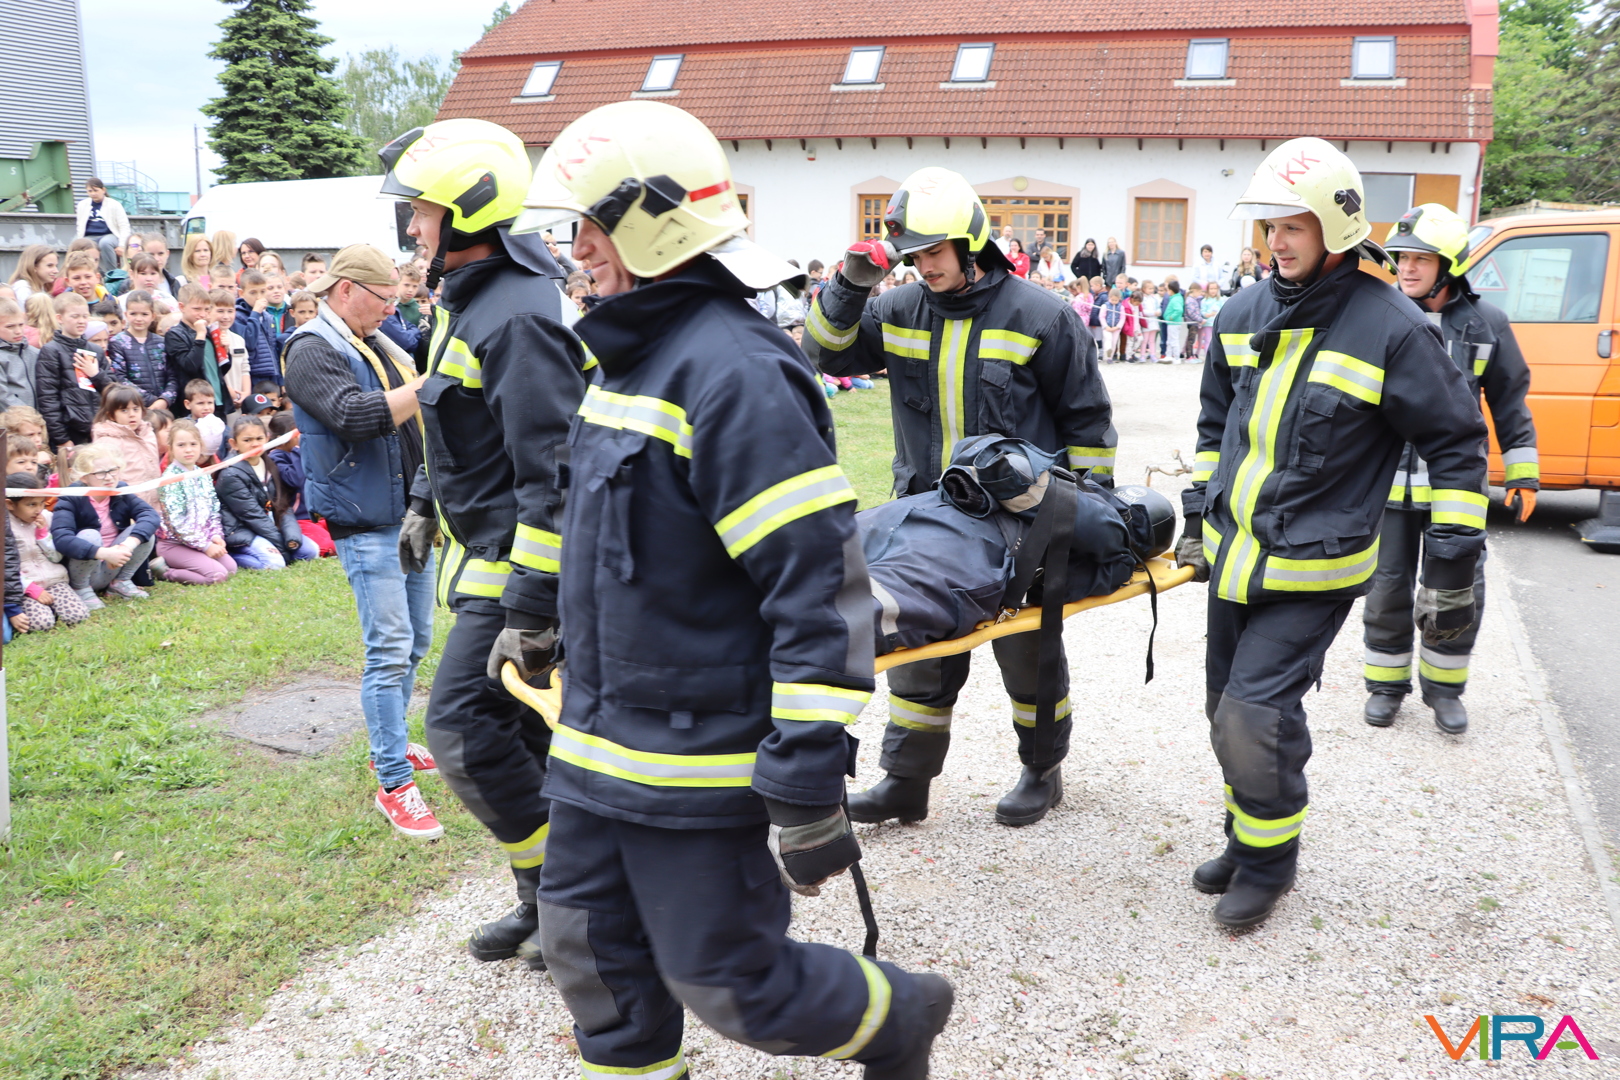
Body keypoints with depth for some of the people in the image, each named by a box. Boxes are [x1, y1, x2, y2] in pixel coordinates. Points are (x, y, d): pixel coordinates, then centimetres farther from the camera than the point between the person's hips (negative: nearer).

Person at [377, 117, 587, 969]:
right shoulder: (467, 298, 11)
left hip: (522, 562, -10)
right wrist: (428, 505, 30)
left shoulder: (519, 320, -23)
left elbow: (552, 476, -27)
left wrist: (531, 613, -27)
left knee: (464, 727, -8)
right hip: (491, 553, 10)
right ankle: (546, 899, 28)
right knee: (520, 731, 15)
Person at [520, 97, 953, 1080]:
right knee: (592, 950, 17)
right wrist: (544, 626, 31)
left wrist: (807, 783, -25)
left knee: (731, 981, 6)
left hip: (704, 760, -9)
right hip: (603, 742, 9)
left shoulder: (734, 372, -22)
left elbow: (819, 585, -26)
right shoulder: (635, 356, 10)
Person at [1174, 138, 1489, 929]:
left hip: (1311, 569, -6)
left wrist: (1450, 566, -8)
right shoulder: (1243, 315, 4)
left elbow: (1458, 446, -6)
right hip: (1234, 552, 6)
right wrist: (1198, 516, 19)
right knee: (1228, 709, 13)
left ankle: (1270, 862, 13)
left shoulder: (1393, 329, -13)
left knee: (1257, 715, -11)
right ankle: (1247, 840, 35)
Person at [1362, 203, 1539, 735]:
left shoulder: (1486, 323, 1)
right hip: (1388, 481, 0)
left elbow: (1509, 401, 10)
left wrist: (1522, 473, 9)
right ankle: (1387, 683, 25)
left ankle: (1443, 685, 24)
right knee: (1388, 587, 8)